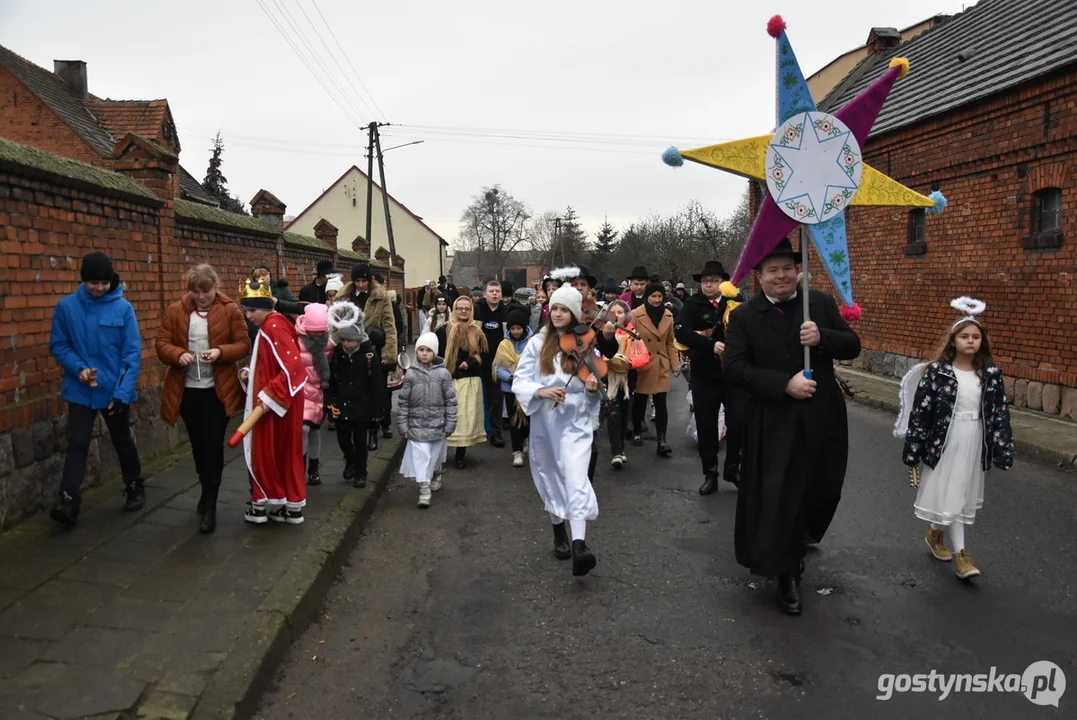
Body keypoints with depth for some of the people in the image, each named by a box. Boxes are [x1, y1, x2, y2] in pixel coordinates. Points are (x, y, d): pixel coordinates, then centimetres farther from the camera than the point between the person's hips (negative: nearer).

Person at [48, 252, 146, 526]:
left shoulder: (123, 308, -8)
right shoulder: (66, 306, -4)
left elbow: (133, 353, -9)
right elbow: (58, 345, 2)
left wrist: (124, 391, -16)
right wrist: (78, 369, -16)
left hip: (116, 391, 0)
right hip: (80, 391, 0)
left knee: (123, 442, 14)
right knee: (77, 444, -7)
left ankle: (135, 489, 32)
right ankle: (68, 501, -7)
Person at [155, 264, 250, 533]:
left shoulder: (230, 310, -3)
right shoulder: (175, 311, 3)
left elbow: (244, 345, -4)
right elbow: (161, 344, 1)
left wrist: (220, 352, -22)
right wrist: (179, 354, -20)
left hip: (219, 390, -3)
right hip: (187, 389, 3)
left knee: (213, 444, -7)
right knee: (198, 445, 15)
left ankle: (209, 504, 2)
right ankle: (208, 493, 34)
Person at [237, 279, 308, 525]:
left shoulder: (273, 326, -18)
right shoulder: (268, 326, 13)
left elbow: (292, 366, -26)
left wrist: (270, 397, -25)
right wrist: (251, 373, 5)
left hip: (277, 401, -10)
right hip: (278, 400, 10)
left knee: (264, 451, 3)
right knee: (285, 452, 13)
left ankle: (263, 504, 16)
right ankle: (291, 506, 20)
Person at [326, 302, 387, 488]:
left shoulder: (370, 353, -13)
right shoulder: (336, 352, -2)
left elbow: (378, 384, -10)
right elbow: (330, 380, 5)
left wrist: (377, 410, -10)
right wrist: (330, 402, -2)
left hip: (363, 407, -3)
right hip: (342, 406, 3)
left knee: (360, 440, 6)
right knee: (343, 439, 9)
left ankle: (360, 473, 22)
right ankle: (350, 462, 38)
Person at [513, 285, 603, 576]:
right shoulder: (537, 343, -1)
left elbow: (594, 388, 4)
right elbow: (519, 381, -4)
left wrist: (592, 388, -20)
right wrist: (541, 391, -22)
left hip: (575, 421, -2)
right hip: (544, 422, 2)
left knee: (576, 478, -18)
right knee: (550, 478, 14)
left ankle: (579, 544, -25)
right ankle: (559, 533, 36)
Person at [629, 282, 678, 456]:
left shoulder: (668, 315, 4)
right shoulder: (636, 315, -8)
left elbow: (670, 343, 10)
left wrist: (675, 365, 5)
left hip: (661, 365, 2)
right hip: (642, 365, -2)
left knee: (661, 402, -5)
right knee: (639, 401, 12)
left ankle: (662, 441, -8)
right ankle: (636, 432, 32)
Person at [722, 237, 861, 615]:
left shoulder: (822, 303, 4)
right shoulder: (744, 316, -5)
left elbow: (853, 346, 4)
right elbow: (733, 367, -12)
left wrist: (822, 338, -18)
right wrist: (785, 384, -21)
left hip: (822, 419, 4)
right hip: (775, 424, -3)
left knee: (823, 492, 16)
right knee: (778, 498, 0)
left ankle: (798, 543, 47)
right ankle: (787, 573, 16)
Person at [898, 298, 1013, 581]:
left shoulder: (991, 374, 1)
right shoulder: (937, 372, -10)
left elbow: (1000, 412, 4)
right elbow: (920, 412, -8)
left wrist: (1003, 449, -1)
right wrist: (912, 449, -8)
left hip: (974, 443, 4)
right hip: (944, 441, -4)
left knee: (963, 495, 14)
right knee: (949, 495, -3)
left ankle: (935, 534, 35)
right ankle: (960, 553, 4)